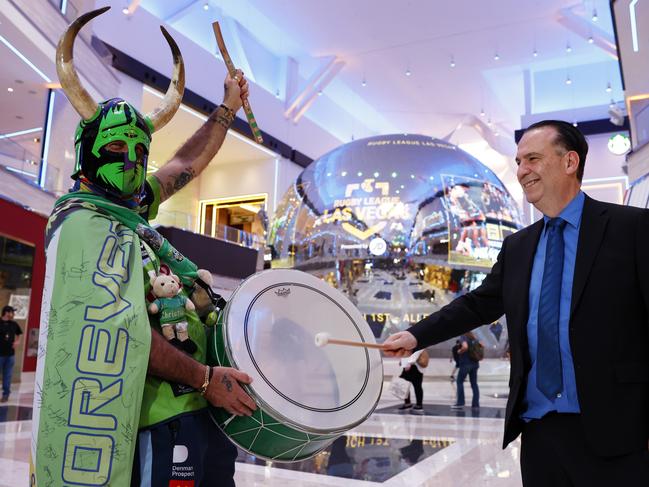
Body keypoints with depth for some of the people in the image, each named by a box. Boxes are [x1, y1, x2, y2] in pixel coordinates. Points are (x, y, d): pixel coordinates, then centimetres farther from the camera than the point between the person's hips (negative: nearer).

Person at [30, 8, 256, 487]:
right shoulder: (86, 223, -13)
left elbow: (188, 164, 27)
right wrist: (204, 377, -21)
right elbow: (114, 325, -24)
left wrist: (228, 108, 32)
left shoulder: (131, 206, 15)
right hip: (167, 422, -9)